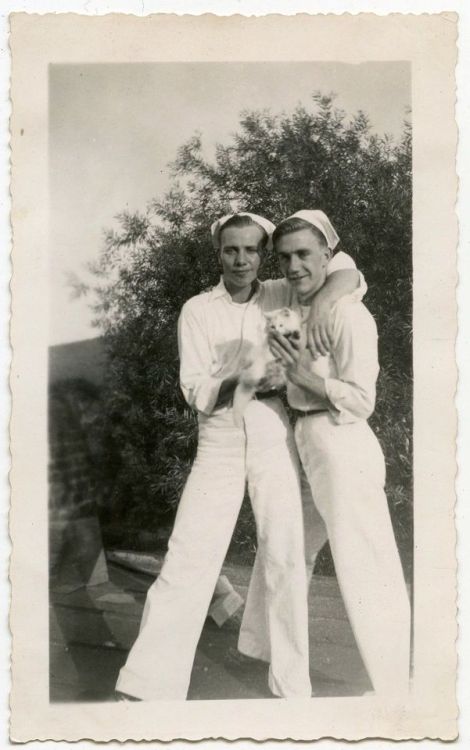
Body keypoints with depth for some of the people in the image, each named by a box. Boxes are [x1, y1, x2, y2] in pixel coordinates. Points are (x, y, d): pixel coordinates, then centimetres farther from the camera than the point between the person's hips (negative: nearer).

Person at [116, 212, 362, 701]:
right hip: (219, 443, -1)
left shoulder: (282, 296, 7)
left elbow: (348, 273, 3)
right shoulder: (197, 310, 5)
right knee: (188, 557, -8)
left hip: (274, 439, 1)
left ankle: (292, 687, 9)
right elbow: (197, 393, -1)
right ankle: (145, 690, -6)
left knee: (285, 559, -1)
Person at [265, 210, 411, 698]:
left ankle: (395, 690, 7)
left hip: (341, 447, -9)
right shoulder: (293, 302, 7)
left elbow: (361, 401, -16)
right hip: (304, 442, 9)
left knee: (366, 572, -3)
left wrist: (303, 374, -27)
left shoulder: (347, 314, -15)